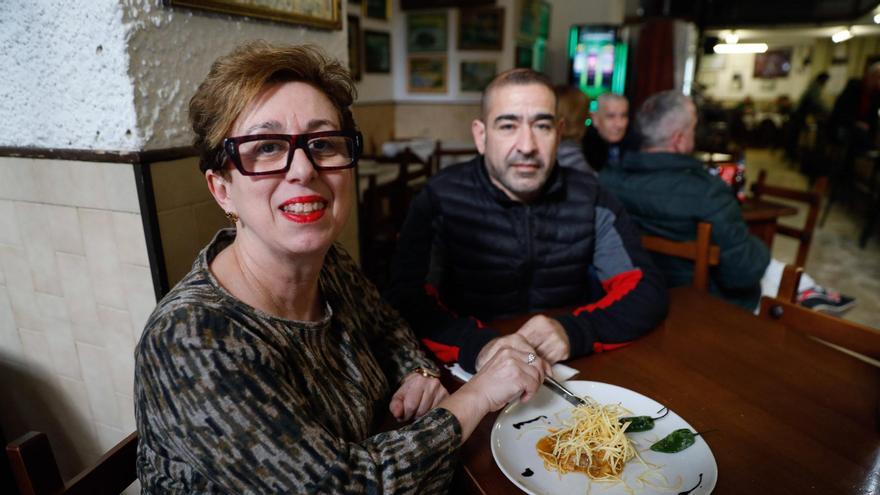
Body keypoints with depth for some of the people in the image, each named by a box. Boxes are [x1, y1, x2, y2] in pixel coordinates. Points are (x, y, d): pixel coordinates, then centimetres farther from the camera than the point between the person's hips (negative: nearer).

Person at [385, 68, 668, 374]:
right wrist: (476, 345, -34)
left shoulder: (589, 198, -2)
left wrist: (573, 332, -24)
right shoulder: (441, 199, -9)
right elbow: (406, 298, -16)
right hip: (472, 379, -2)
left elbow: (646, 290, -6)